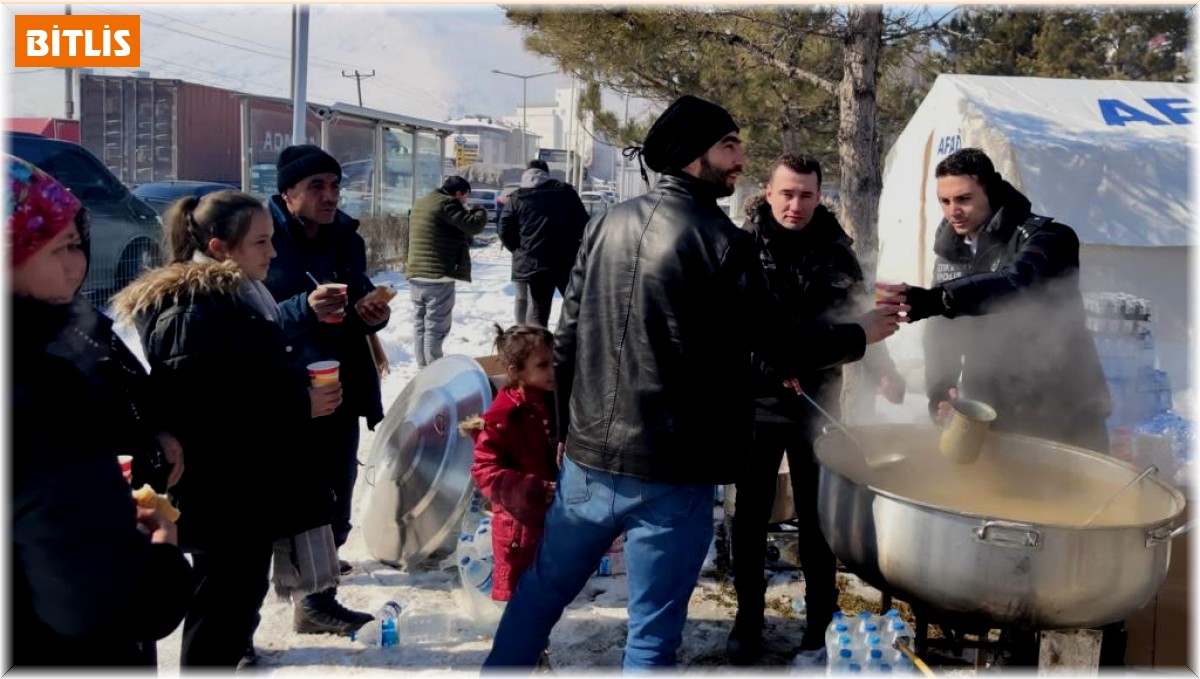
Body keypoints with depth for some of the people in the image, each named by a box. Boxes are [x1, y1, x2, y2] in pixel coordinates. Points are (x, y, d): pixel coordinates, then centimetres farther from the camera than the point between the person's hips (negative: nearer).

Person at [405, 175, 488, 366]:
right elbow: (473, 226, -16)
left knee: (420, 324, 12)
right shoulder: (447, 203, -12)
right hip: (438, 275, -9)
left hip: (416, 274, 9)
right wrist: (481, 212, 3)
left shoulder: (422, 203, 18)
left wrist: (468, 213, 18)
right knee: (436, 327, -5)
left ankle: (423, 368, 18)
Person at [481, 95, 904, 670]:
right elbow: (780, 346, -7)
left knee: (541, 589, 22)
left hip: (588, 457, 6)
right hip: (672, 474, -5)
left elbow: (566, 341, 8)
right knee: (652, 634, 8)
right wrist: (861, 333, 9)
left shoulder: (608, 224, 5)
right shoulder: (722, 240, -11)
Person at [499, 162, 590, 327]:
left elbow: (505, 232, 0)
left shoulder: (516, 199, 4)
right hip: (567, 261, 0)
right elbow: (583, 225, 3)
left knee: (537, 313, 4)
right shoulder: (566, 193, 6)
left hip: (533, 263, 0)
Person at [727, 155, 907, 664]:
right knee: (751, 512, 8)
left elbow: (855, 318, 7)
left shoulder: (835, 250, 3)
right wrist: (775, 361, -21)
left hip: (818, 401, 2)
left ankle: (821, 617, 26)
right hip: (757, 399, -1)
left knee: (816, 511, 10)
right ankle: (748, 617, 24)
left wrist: (882, 370, -7)